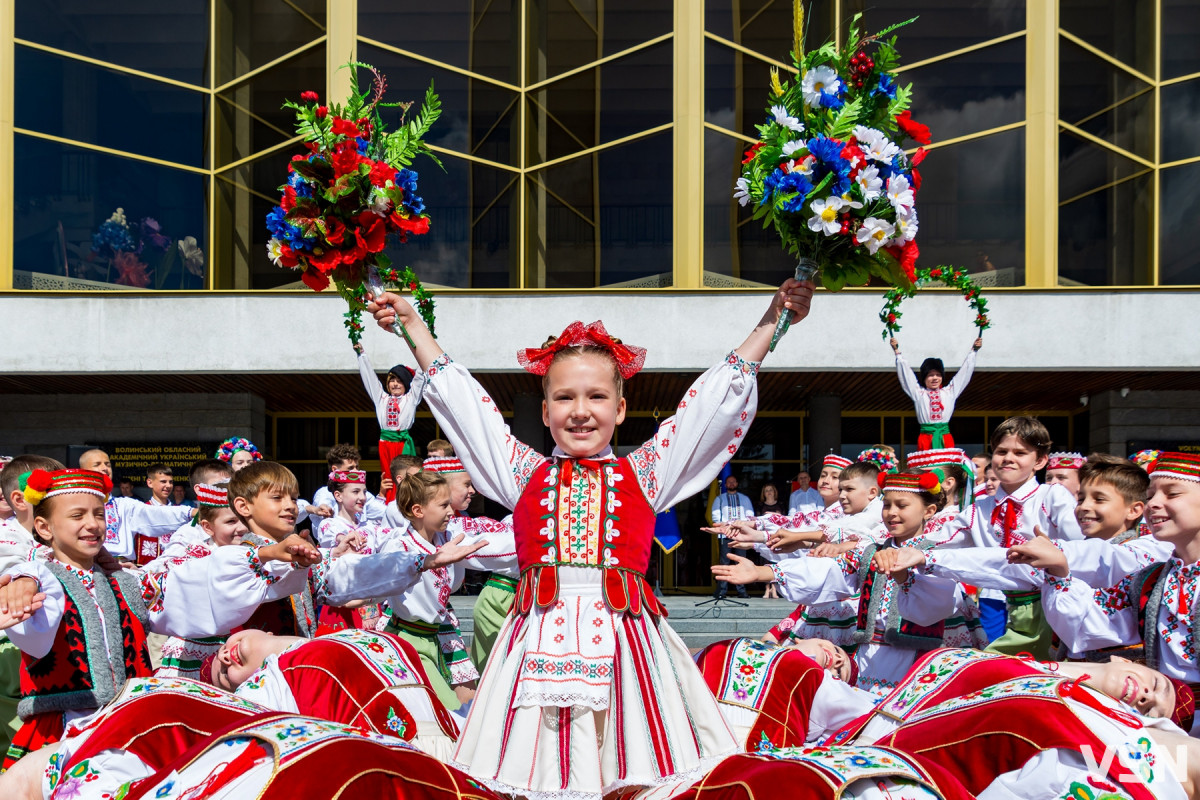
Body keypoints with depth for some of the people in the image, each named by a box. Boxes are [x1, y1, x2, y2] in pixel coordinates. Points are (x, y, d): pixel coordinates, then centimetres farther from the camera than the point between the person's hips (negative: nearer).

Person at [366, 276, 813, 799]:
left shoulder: (642, 474, 11)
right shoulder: (527, 475, 13)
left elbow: (720, 397, 12)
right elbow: (459, 398, 20)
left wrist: (772, 320, 14)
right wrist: (411, 322, 26)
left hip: (623, 636, 0)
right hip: (541, 639, 1)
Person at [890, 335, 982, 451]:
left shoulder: (949, 392, 18)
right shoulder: (918, 393, 13)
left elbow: (964, 371, 22)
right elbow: (906, 373, 12)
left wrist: (973, 351, 22)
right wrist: (897, 351, 9)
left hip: (946, 438, 1)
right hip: (925, 437, -1)